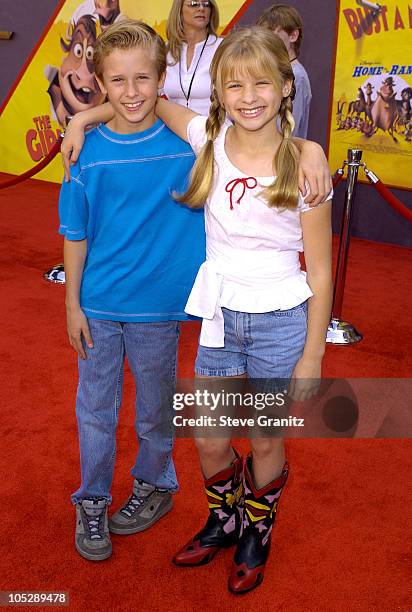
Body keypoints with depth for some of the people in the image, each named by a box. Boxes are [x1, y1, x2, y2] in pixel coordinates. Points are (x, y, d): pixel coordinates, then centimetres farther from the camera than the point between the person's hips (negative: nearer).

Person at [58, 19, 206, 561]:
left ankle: (155, 486, 42)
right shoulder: (89, 152, -6)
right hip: (98, 306, 1)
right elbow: (76, 236, -1)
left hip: (157, 305, 0)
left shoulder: (185, 146, -8)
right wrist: (73, 305, 0)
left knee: (155, 408, 16)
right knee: (95, 408, 13)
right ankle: (91, 501, 35)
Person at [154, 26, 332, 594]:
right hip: (220, 316, 3)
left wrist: (312, 355, -7)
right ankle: (224, 520, 45)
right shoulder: (209, 140, -5)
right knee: (209, 438, 15)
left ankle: (258, 532, 44)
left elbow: (320, 273, -9)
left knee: (266, 441, 15)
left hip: (281, 322, -3)